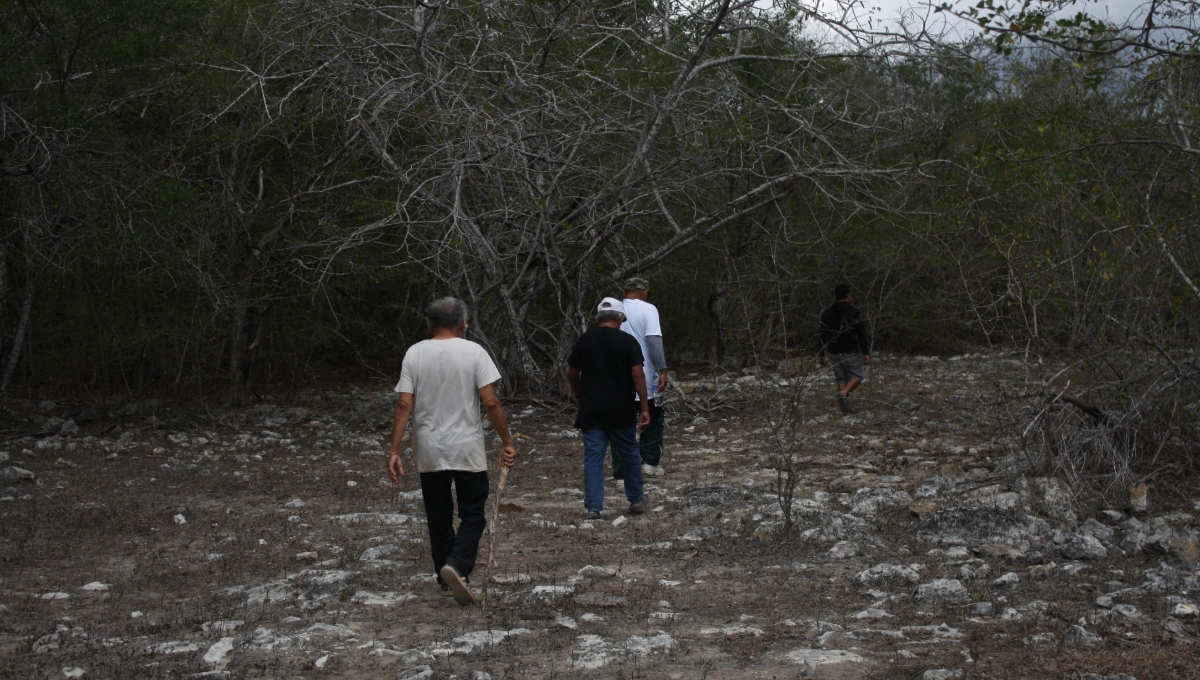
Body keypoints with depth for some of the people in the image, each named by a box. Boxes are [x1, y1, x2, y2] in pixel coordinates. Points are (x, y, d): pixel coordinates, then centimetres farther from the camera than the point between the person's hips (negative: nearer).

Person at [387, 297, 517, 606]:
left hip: (429, 452, 3)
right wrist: (507, 441, -2)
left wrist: (394, 450, -3)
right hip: (467, 451, -3)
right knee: (472, 514, 6)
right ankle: (458, 566, -17)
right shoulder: (473, 352, -7)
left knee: (438, 516, 14)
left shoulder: (414, 353, -1)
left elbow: (404, 404, -6)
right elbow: (490, 402, -11)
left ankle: (446, 580, 21)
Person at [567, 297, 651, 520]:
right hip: (621, 410, -2)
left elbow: (571, 374, 12)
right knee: (630, 455, 14)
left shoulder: (584, 340, 5)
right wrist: (644, 407, -7)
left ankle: (593, 507, -1)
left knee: (593, 457, 3)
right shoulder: (628, 341, -5)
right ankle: (636, 500, 24)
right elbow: (637, 375, -11)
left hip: (591, 410, 2)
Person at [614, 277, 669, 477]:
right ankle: (650, 461, 7)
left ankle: (619, 468, 6)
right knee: (654, 418, 13)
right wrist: (662, 369, -18)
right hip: (643, 376, -4)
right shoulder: (647, 309, -6)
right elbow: (653, 340, -18)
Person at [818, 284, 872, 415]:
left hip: (833, 353, 4)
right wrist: (866, 353, -6)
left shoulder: (827, 313, 5)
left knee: (841, 379, 10)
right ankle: (844, 393, -21)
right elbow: (862, 334, -9)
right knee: (856, 375, 8)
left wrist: (821, 354, 12)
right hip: (849, 352, -4)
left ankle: (845, 411, 4)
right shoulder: (854, 312, -7)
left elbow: (822, 335, 7)